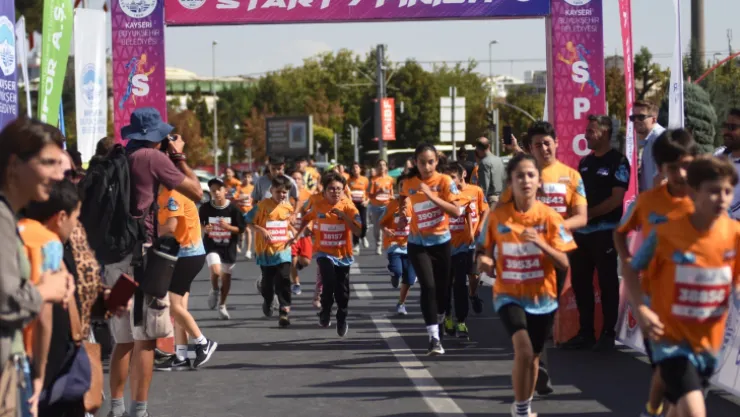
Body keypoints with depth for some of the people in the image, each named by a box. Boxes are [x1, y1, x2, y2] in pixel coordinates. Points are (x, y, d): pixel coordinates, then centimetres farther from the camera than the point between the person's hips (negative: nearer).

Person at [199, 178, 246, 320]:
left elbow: (241, 229, -4)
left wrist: (227, 227, -21)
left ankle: (222, 306, 28)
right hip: (212, 246, -1)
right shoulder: (205, 208, -7)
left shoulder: (233, 209, -9)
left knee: (226, 278, 9)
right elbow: (199, 223, 9)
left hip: (229, 247, 1)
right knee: (216, 270, -24)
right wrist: (205, 228, -12)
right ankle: (214, 290, 8)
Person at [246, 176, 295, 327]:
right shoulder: (263, 205, -11)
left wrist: (294, 234, 4)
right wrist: (261, 230, -21)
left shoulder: (288, 207, 3)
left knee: (283, 280, -12)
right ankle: (268, 303, 41)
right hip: (266, 250, -2)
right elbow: (248, 221, -7)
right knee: (268, 281, 12)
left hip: (283, 250, 2)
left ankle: (285, 311, -12)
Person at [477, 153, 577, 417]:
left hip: (542, 297, 2)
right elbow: (485, 252, 4)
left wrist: (541, 243, -27)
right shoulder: (497, 216, -9)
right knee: (523, 350, -23)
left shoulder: (549, 216, -10)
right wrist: (484, 261, -19)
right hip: (509, 295, -2)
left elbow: (564, 264, -11)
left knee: (533, 356, 17)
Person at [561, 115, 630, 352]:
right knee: (580, 282, 10)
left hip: (605, 232, -8)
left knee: (607, 283, -1)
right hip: (581, 232, 8)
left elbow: (616, 199, -14)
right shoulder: (585, 162, 15)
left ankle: (608, 334, 4)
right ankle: (585, 333, 18)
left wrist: (589, 213, -16)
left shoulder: (618, 162, -7)